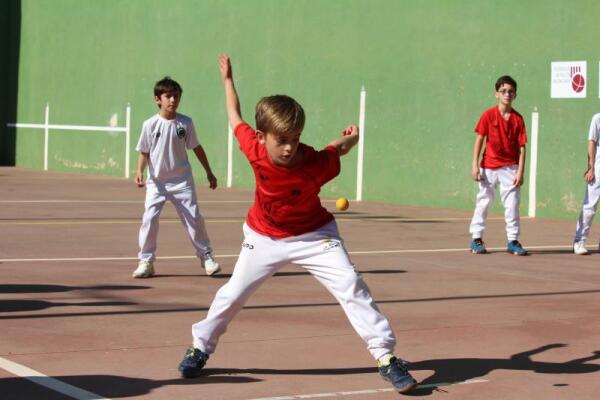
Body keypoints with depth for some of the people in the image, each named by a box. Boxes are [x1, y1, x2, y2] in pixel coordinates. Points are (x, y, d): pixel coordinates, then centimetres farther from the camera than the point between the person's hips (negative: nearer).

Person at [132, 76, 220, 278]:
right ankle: (146, 261, 2)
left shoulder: (185, 123, -2)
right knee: (149, 219, -9)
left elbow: (196, 148, 8)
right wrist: (139, 171, -17)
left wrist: (209, 172, 12)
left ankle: (206, 256, 16)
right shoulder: (150, 124, -5)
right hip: (156, 182, -1)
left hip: (182, 180, 1)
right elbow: (144, 152, 0)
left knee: (194, 218, 0)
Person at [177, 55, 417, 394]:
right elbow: (235, 118, -5)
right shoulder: (255, 149, -26)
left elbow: (337, 149, -7)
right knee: (232, 295, 9)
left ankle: (386, 355, -14)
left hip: (314, 235, -2)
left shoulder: (317, 165, -32)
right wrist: (228, 79, 5)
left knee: (350, 286, -16)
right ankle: (201, 347, 31)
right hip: (264, 238, 2)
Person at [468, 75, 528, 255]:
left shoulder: (518, 119, -2)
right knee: (483, 202, 6)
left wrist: (520, 172, -8)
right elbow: (479, 140, -2)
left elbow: (522, 147, -2)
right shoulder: (488, 115, -4)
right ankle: (476, 239, 14)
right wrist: (475, 166, -8)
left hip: (510, 168, 0)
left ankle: (513, 241, 7)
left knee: (512, 204, 0)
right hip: (488, 167, 0)